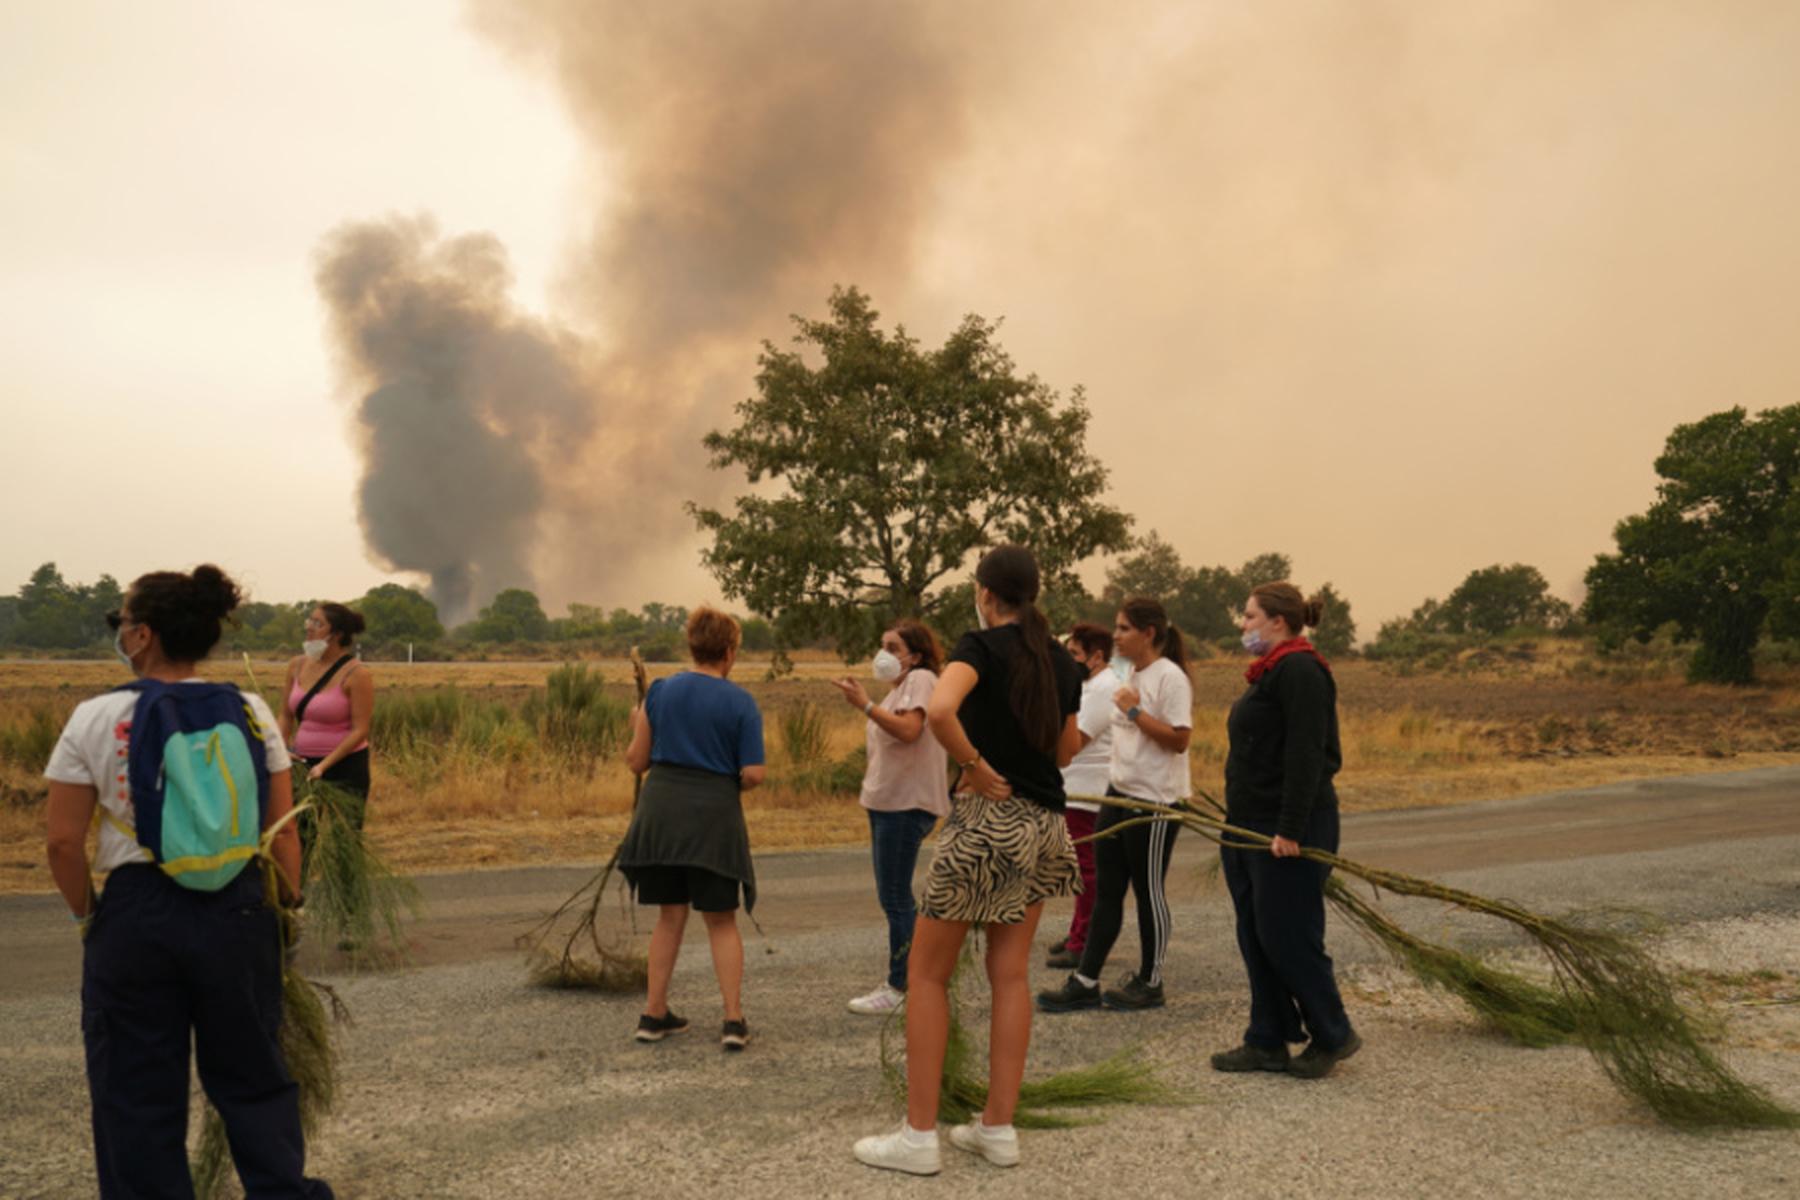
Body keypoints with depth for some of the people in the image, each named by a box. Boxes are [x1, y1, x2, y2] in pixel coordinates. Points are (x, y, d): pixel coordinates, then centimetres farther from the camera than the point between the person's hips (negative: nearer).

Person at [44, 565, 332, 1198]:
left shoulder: (94, 718, -6)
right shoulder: (252, 713, -1)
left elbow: (63, 843, -6)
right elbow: (282, 832, 0)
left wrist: (86, 912, 10)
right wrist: (286, 908, 11)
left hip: (135, 912, -2)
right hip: (238, 909, 2)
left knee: (138, 1097, 12)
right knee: (254, 1078, 15)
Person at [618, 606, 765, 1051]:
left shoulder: (660, 691, 3)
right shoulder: (741, 703, -4)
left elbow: (636, 761, 5)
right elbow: (753, 775, -9)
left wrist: (636, 727, 24)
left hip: (662, 809, 3)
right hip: (714, 815, -3)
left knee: (670, 915, 15)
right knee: (721, 919, 8)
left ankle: (654, 1014, 18)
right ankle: (734, 1019, 3)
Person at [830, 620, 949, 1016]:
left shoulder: (921, 679, -8)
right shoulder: (898, 689, 22)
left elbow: (908, 731, -24)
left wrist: (864, 705, -27)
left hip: (906, 804, -10)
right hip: (888, 802, 10)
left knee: (895, 897, -7)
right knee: (893, 897, 13)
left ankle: (899, 987, -1)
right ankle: (902, 981, 21)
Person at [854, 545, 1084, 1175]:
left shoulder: (982, 645, -10)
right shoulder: (1063, 661, 9)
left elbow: (939, 711, -30)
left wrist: (979, 769, -19)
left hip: (987, 817, -6)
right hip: (1044, 822, 7)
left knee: (927, 972, 4)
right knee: (1011, 974, 12)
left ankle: (919, 1134, 5)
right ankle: (999, 1127, 15)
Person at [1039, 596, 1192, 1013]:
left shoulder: (1170, 677, -13)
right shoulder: (1131, 676, 13)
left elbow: (1179, 739, -20)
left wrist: (1134, 710, -21)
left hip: (1154, 801, -8)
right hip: (1119, 792, 8)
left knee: (1148, 891, 3)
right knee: (1106, 890, 8)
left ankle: (1149, 983, 17)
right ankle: (1085, 982, 11)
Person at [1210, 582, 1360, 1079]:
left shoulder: (1300, 671, -15)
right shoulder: (1272, 672, 17)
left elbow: (1306, 756, -22)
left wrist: (1290, 831, -24)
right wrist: (1237, 815, 22)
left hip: (1287, 832, -10)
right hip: (1252, 827, 10)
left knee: (1287, 936, -3)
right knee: (1256, 938, 11)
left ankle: (1332, 1036, 13)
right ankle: (1268, 1042, 19)